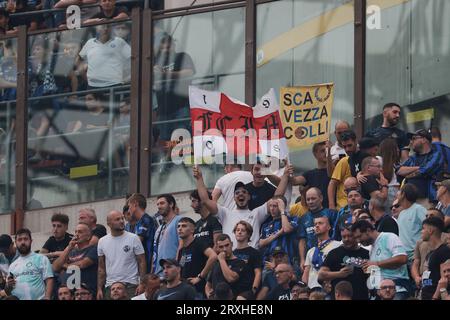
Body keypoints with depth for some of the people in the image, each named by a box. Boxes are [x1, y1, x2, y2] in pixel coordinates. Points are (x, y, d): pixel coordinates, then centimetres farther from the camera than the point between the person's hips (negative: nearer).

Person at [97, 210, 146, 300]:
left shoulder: (133, 238, -1)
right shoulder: (102, 242, 8)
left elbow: (142, 262, -1)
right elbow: (101, 268, 12)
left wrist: (142, 284, -11)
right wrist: (99, 289, 6)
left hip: (130, 286, -3)